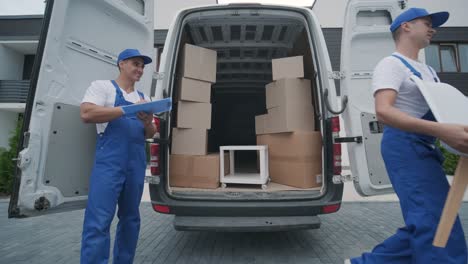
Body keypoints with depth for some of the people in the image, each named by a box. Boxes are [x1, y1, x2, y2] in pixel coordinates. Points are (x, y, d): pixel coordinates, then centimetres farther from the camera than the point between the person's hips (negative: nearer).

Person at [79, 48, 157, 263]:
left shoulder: (144, 98, 19)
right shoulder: (102, 86, 4)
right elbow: (86, 114, -13)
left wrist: (148, 123, -7)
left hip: (137, 164, 6)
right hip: (109, 162, -6)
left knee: (130, 218, 12)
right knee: (98, 222, -9)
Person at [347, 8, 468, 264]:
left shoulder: (427, 70, 24)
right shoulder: (391, 64, -5)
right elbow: (383, 111, -22)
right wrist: (440, 130, -32)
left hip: (425, 147, 10)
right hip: (405, 145, -10)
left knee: (425, 225, 12)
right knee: (437, 227, -11)